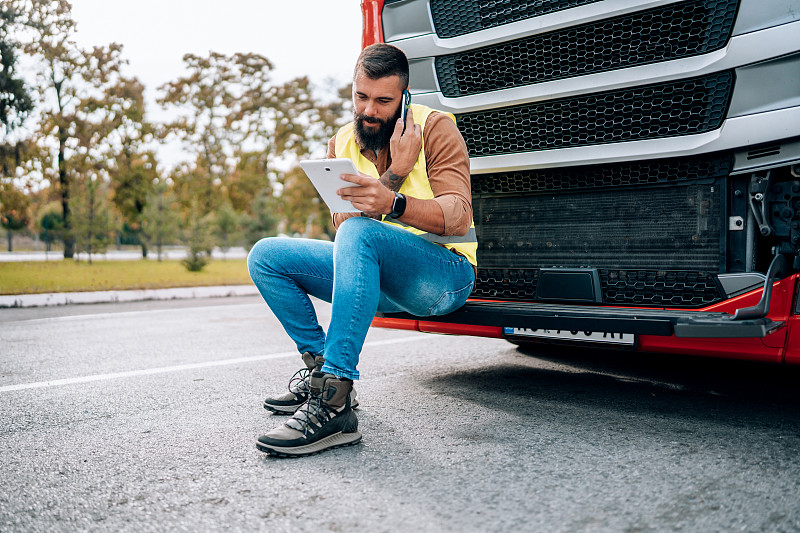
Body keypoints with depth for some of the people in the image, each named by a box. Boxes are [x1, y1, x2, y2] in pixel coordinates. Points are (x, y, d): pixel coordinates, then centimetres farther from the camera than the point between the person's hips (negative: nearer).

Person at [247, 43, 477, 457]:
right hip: (379, 275, 6)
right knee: (265, 256, -5)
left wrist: (392, 202, -40)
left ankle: (333, 404, -39)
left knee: (360, 234, -36)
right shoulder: (341, 144, 8)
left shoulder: (435, 127, -6)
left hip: (445, 275, -5)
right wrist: (395, 172, -19)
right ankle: (321, 368, -1)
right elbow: (341, 224, -7)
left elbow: (458, 217, -21)